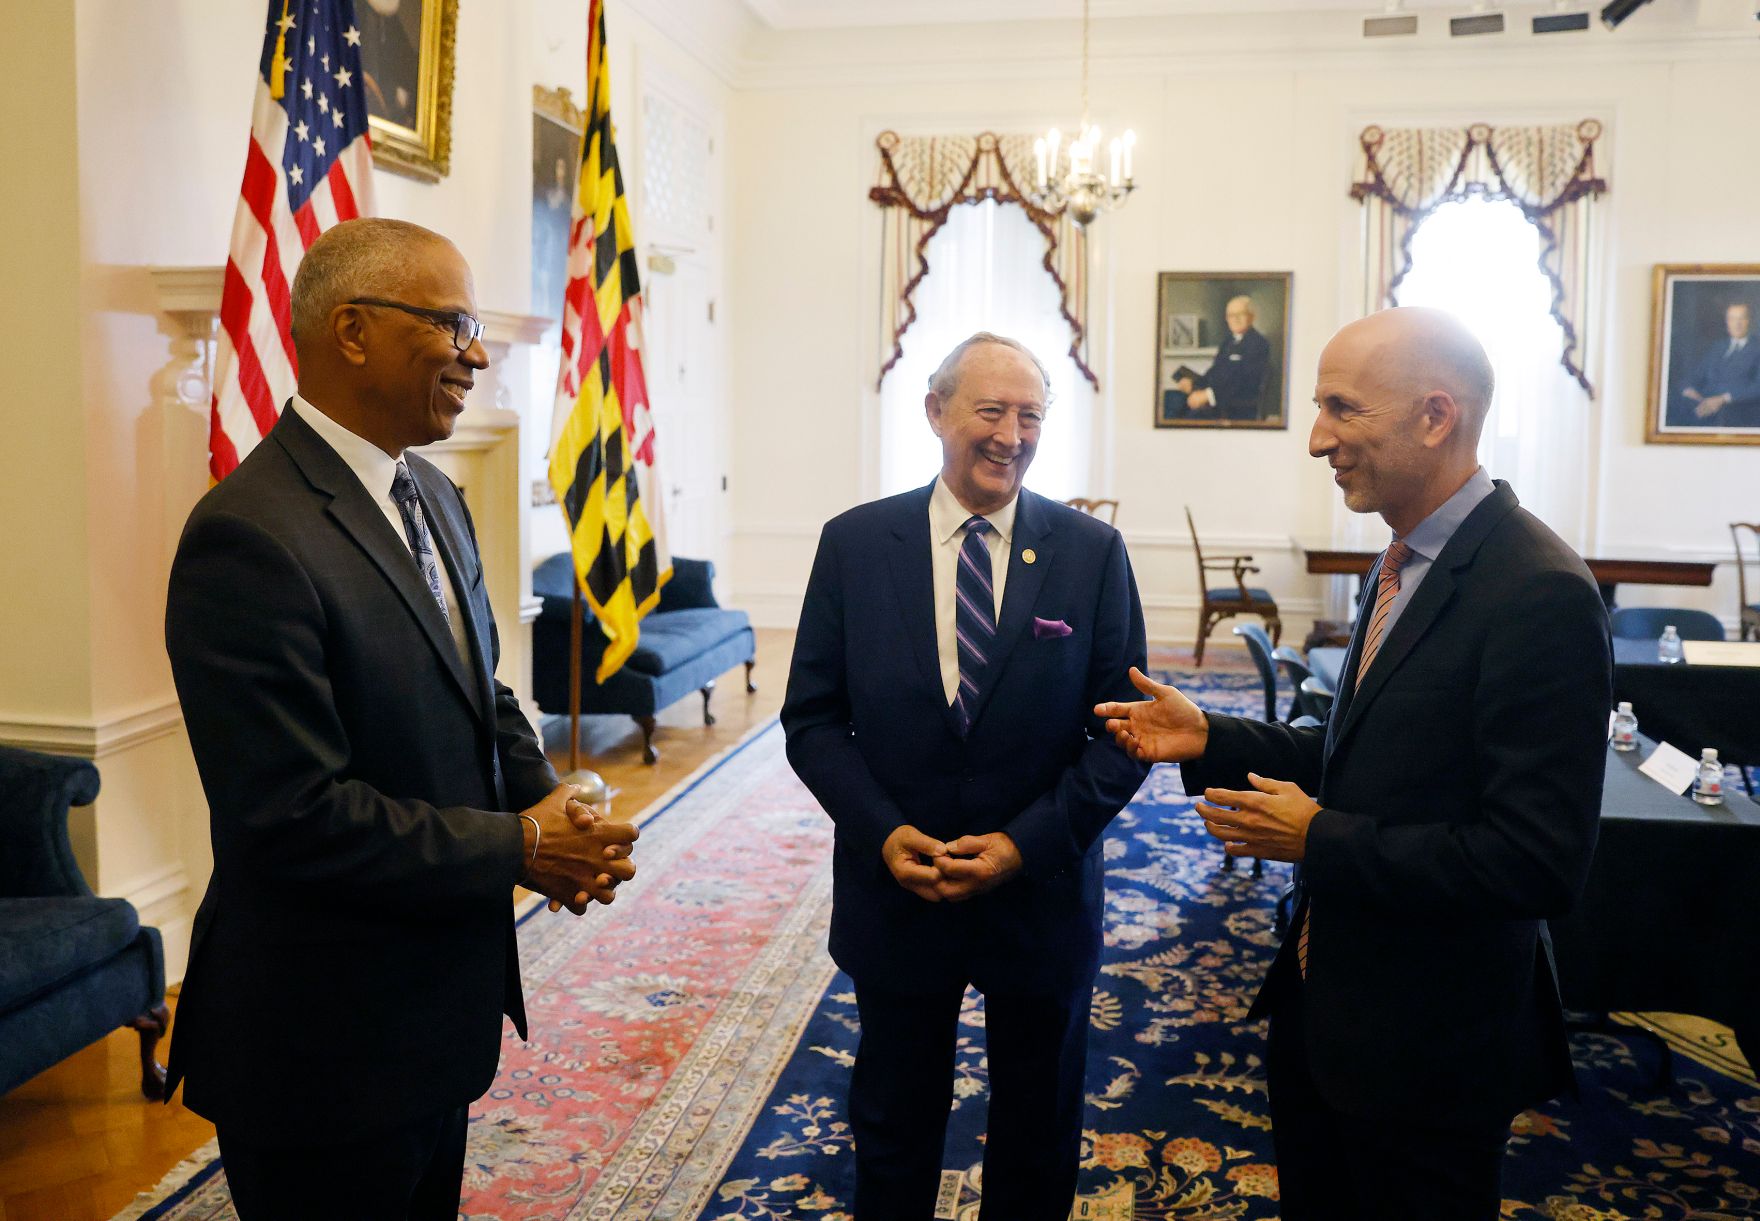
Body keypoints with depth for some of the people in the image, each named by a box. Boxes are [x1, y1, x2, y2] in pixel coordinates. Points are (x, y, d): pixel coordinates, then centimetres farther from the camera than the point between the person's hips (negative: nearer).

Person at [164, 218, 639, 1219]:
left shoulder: (435, 498, 6)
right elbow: (298, 816, -26)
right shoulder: (250, 536, -24)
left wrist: (549, 800, -5)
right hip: (324, 1051, -8)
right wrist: (518, 847, -18)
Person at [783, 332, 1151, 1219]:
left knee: (1039, 1139, 20)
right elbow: (814, 716, -2)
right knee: (893, 1131, 19)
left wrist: (1027, 843, -16)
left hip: (1041, 892, 0)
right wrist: (883, 832, -15)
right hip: (893, 889, 0)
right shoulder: (854, 543, -4)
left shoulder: (1093, 552, -6)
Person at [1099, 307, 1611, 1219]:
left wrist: (1321, 839, -20)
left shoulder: (1540, 594, -24)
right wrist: (1212, 740, 0)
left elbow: (1539, 862, -26)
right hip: (1323, 1002, 8)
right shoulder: (1405, 563, 5)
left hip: (1427, 1041, -8)